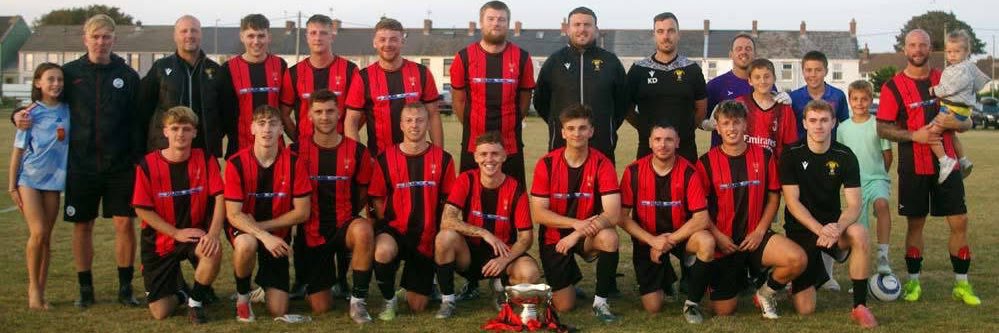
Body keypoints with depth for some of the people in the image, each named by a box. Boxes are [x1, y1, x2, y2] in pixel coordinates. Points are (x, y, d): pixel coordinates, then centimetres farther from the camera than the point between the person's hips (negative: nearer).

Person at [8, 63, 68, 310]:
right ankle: (33, 287, 4)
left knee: (46, 236, 5)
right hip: (29, 178, -3)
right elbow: (18, 149, -1)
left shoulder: (67, 111, 3)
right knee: (38, 232, -12)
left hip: (54, 179, 3)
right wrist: (12, 185, -2)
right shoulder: (31, 113, -4)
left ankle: (40, 291, 13)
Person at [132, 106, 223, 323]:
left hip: (196, 234, 0)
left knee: (214, 252, -37)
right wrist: (177, 233, -15)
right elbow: (142, 209, -8)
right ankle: (176, 286, 33)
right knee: (160, 312, -6)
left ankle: (196, 302, -7)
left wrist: (213, 234, -27)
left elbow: (219, 198, -12)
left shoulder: (205, 160, -5)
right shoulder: (148, 165, -9)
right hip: (160, 240, 0)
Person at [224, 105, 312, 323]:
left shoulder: (294, 163, -12)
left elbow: (302, 212, -11)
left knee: (278, 312, -6)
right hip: (244, 230, -1)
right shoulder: (236, 164, -15)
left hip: (278, 233, 1)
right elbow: (233, 214, -17)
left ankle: (263, 283, 30)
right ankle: (242, 295, -10)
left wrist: (263, 226, -17)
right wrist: (264, 236, -32)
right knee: (246, 244, -41)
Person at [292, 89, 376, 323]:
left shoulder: (357, 151, -4)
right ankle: (307, 282, 38)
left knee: (363, 230, -40)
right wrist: (302, 217, 1)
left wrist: (347, 215, 1)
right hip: (312, 233, 1)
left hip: (344, 226, -1)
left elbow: (365, 191, 8)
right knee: (320, 308, 0)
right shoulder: (297, 150, -5)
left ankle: (358, 301, -22)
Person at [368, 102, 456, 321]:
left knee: (417, 307, 3)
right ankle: (389, 300, -10)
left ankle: (418, 283, 41)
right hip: (395, 229, -1)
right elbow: (377, 200, 3)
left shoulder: (442, 159, -2)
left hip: (426, 238, 1)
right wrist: (387, 227, -8)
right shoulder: (386, 159, -4)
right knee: (383, 251, -39)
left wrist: (441, 232, -4)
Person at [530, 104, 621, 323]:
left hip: (588, 235, 0)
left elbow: (613, 214, -22)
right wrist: (577, 223, -26)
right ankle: (569, 277, 32)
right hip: (554, 237, 0)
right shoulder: (546, 164, -12)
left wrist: (578, 234, -31)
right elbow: (538, 213, -14)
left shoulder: (602, 164, -14)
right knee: (563, 306, -6)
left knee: (609, 237, -35)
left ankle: (600, 302, -14)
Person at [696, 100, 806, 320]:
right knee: (723, 311, -2)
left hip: (754, 236, 1)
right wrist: (717, 236, -12)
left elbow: (773, 196, 4)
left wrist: (760, 231, -7)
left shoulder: (764, 156, 0)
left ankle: (766, 293, 3)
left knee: (797, 260, -27)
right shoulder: (706, 162, -5)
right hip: (722, 243, -1)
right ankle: (738, 278, 34)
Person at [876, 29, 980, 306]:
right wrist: (914, 135, -19)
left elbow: (967, 122, 11)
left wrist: (954, 122, -12)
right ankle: (913, 281, 16)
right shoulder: (893, 86, -1)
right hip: (913, 168, -2)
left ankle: (962, 284, 9)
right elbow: (882, 128, -5)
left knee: (959, 222, 0)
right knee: (915, 223, 5)